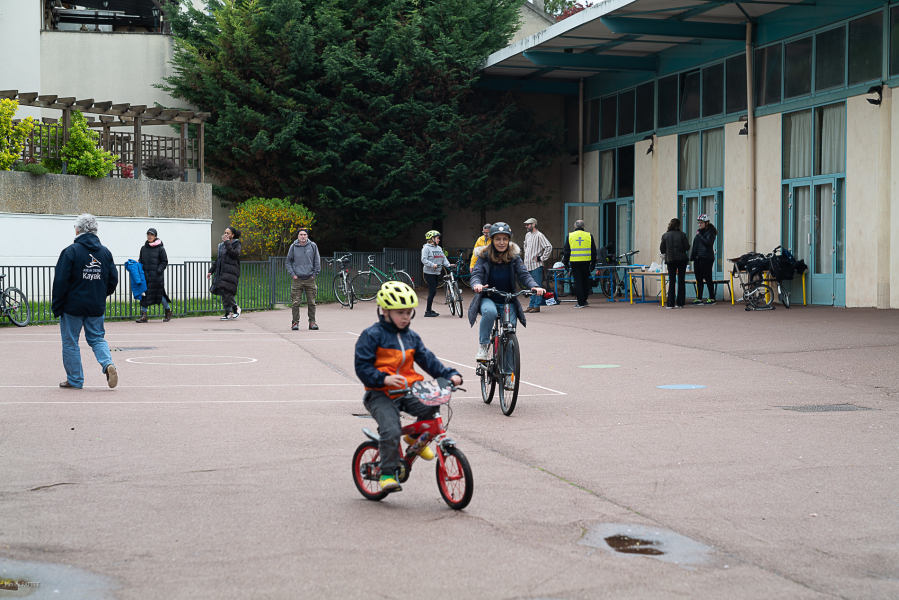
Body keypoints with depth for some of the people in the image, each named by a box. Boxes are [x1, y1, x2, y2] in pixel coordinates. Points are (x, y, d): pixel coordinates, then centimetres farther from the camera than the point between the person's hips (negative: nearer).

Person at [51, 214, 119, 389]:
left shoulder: (71, 251, -11)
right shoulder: (105, 252, 4)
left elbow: (61, 281, -13)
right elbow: (113, 279, 7)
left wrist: (57, 306, -5)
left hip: (73, 306, -4)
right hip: (96, 308, 4)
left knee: (70, 342, 7)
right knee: (97, 339, 14)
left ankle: (75, 380, 12)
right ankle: (108, 364, -13)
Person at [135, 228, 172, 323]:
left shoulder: (160, 248, -1)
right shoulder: (143, 248, 12)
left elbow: (164, 261, 0)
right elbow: (140, 261, 19)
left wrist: (159, 270, -12)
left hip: (157, 276, -4)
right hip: (145, 275, 4)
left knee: (159, 294, -3)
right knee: (144, 294, -1)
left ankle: (168, 311, 20)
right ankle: (144, 316, 1)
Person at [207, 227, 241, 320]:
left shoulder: (236, 244, 3)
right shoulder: (222, 245, 21)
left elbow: (233, 254, -18)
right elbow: (217, 260, 25)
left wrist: (227, 242, -12)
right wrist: (211, 271, 20)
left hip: (231, 272, -7)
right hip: (221, 272, 7)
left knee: (226, 291, -19)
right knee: (223, 292, 0)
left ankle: (236, 308, 0)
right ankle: (228, 313, 5)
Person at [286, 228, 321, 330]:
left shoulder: (313, 246, 3)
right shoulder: (293, 247, 3)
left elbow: (317, 261, 9)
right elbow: (288, 261, 10)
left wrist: (315, 274, 2)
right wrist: (292, 274, 0)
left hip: (310, 279, 0)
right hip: (297, 279, 0)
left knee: (311, 303, 2)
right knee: (296, 302, -3)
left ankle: (312, 322, 10)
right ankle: (295, 322, 5)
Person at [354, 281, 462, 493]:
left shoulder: (411, 337, 15)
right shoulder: (372, 336, -4)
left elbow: (427, 360, 14)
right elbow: (362, 367, -8)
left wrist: (450, 374, 0)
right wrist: (384, 379, -24)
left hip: (408, 391, 5)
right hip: (381, 395, -5)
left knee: (431, 406, -20)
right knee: (391, 431, -24)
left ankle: (416, 437, 10)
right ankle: (387, 473, -8)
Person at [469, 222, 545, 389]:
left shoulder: (514, 257, -1)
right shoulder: (484, 256, -5)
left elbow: (524, 274, -9)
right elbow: (476, 273, -14)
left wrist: (534, 286, -30)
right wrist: (477, 284, -39)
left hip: (508, 301, 2)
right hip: (488, 299, -2)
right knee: (489, 312, -39)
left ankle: (508, 374, 9)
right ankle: (482, 346, -22)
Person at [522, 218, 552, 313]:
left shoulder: (539, 236, -11)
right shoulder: (527, 235, 14)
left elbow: (549, 247, -18)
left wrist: (542, 258, -14)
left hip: (536, 266, -8)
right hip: (527, 265, 8)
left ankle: (537, 306, -3)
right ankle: (531, 305, 16)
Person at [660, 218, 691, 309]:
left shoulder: (665, 236, -3)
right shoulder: (682, 235, -6)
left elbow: (662, 250, -1)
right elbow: (687, 247, -5)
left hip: (670, 260, 0)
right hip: (682, 259, 0)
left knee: (671, 281, 4)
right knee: (681, 280, 6)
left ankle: (670, 304, -1)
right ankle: (680, 303, 5)